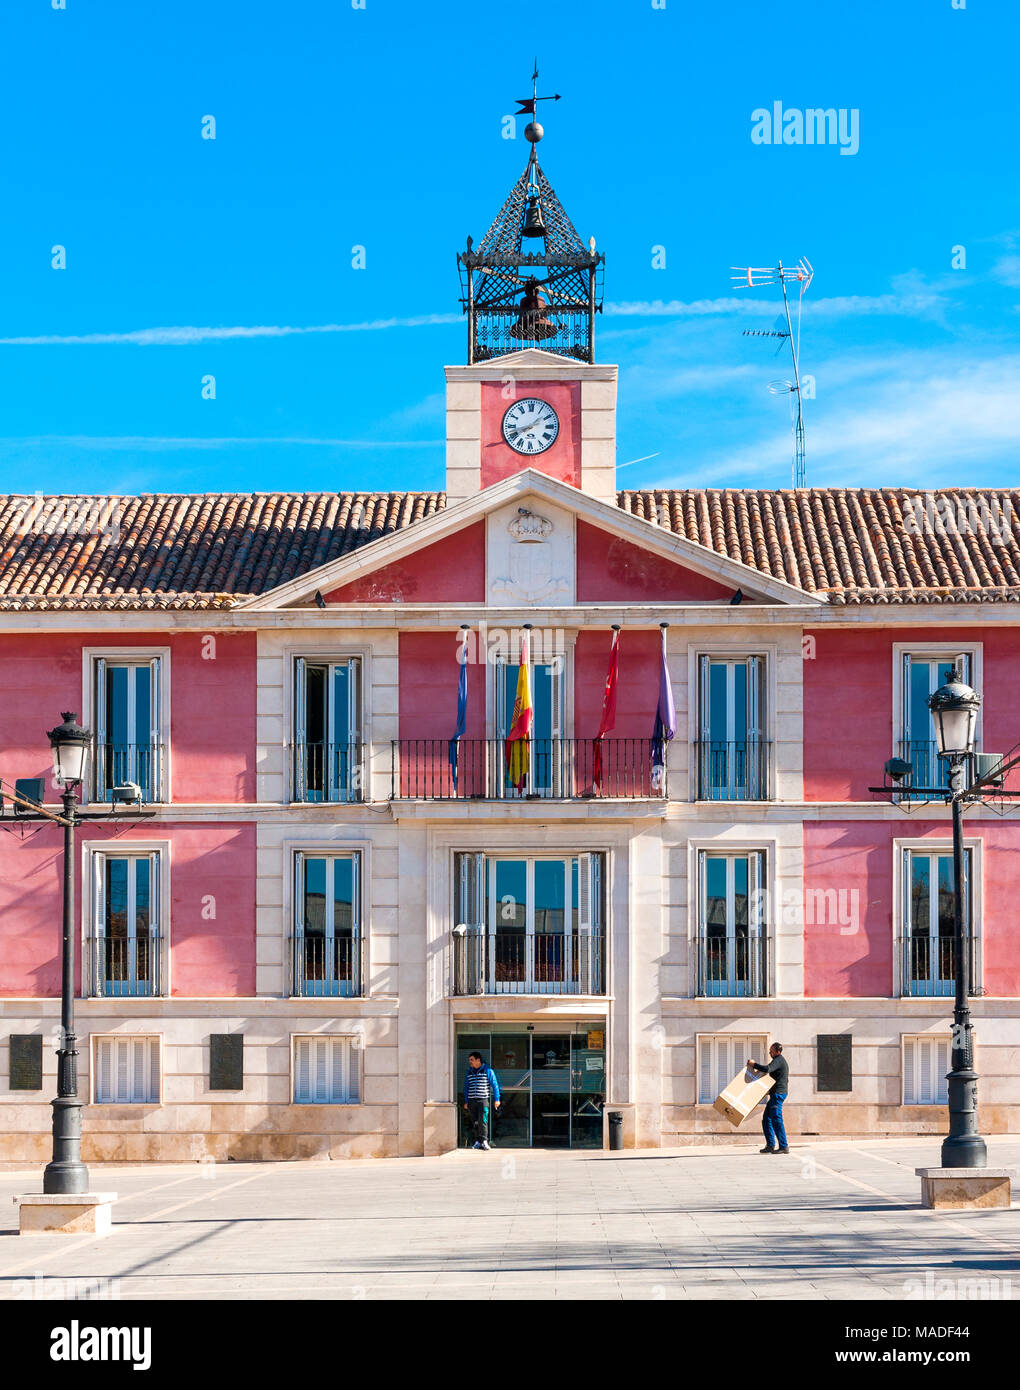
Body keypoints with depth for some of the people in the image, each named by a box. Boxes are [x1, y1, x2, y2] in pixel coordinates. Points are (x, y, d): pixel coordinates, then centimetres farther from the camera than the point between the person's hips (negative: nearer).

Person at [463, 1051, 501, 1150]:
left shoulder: (488, 1071, 1)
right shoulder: (469, 1072, 15)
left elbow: (495, 1085, 2)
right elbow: (466, 1087, 20)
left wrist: (496, 1099, -3)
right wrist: (466, 1101, 15)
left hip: (483, 1100, -5)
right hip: (472, 1100, 5)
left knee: (482, 1121, -14)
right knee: (475, 1122, 3)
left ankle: (484, 1141, -15)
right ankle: (477, 1141, 8)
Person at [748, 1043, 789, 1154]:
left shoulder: (778, 1060, -13)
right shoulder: (781, 1060, 20)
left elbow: (767, 1069, -30)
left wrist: (753, 1064, -19)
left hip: (778, 1093, -11)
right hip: (775, 1094, 11)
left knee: (776, 1119, -11)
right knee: (766, 1120, 11)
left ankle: (783, 1146, -12)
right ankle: (770, 1145, 11)